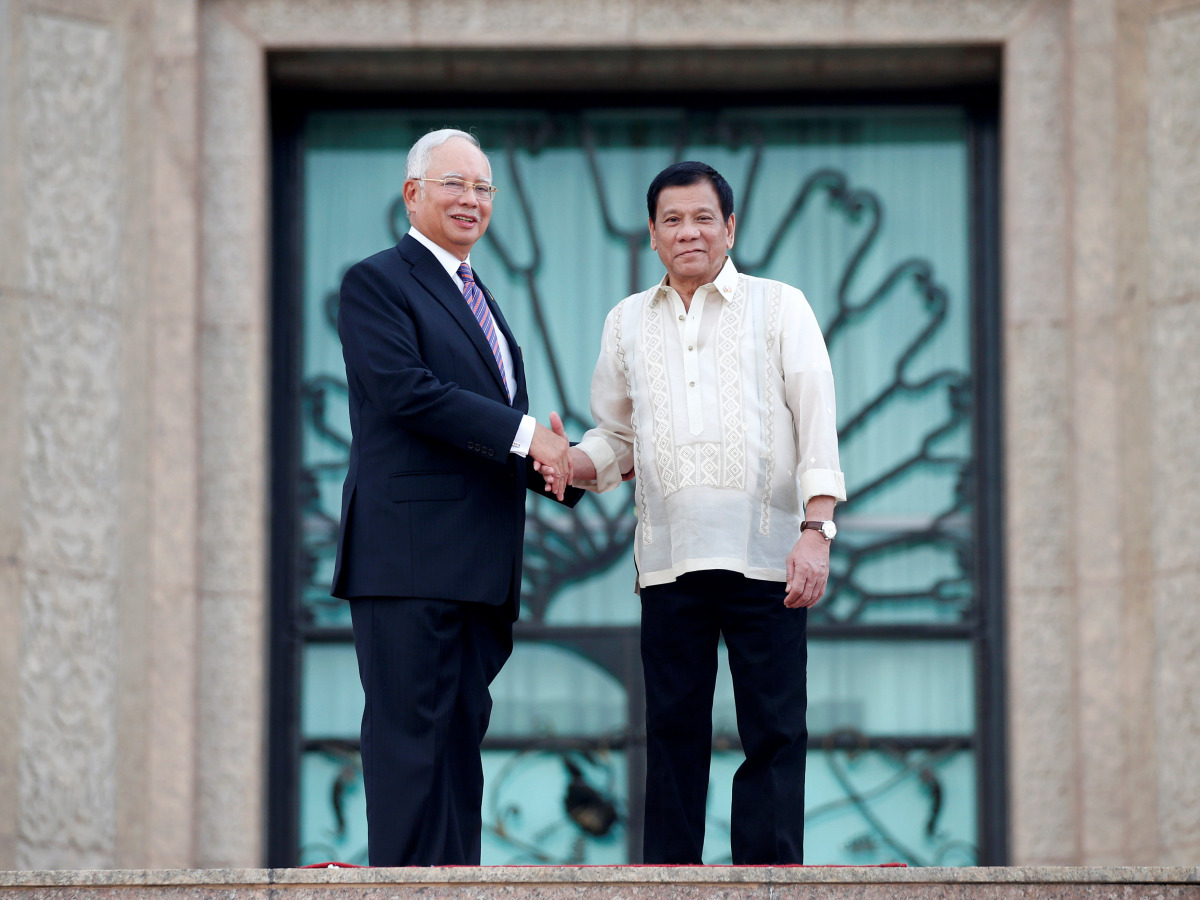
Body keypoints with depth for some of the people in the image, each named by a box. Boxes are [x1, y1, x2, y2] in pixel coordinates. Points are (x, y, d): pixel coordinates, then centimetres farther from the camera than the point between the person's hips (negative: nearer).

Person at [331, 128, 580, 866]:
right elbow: (406, 390, -16)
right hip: (410, 555, -8)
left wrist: (550, 461, 3)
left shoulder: (480, 299, 25)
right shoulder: (377, 282, -2)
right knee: (413, 730, -10)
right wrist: (524, 435, -16)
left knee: (462, 733, 7)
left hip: (481, 564, 8)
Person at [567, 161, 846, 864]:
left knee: (774, 733, -4)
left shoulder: (780, 307, 8)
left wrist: (816, 529, -11)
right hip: (669, 558, 3)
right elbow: (617, 436, 22)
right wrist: (570, 464, -1)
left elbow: (817, 423, 1)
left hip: (766, 555, -2)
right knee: (674, 733, 2)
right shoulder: (628, 321, 17)